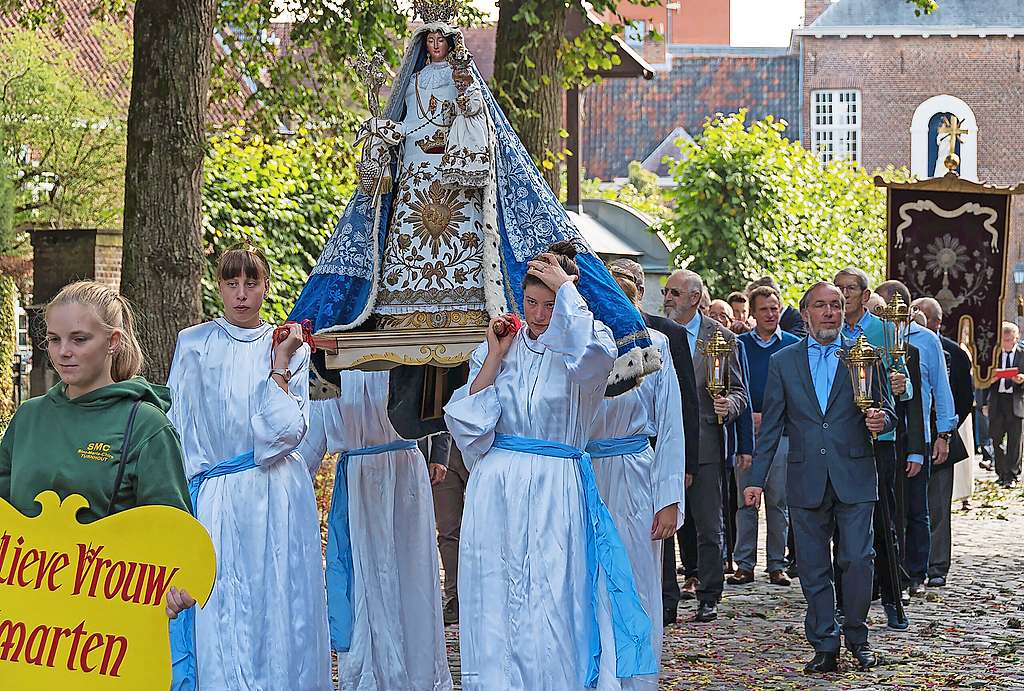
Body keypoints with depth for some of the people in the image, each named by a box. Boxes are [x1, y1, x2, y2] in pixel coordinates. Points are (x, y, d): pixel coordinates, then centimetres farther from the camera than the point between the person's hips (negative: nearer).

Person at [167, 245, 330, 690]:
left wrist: (280, 363, -9)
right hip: (217, 498, 0)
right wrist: (191, 489, 0)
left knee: (281, 611, 0)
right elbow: (179, 429, 7)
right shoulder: (194, 344, 4)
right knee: (222, 616, -4)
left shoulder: (291, 348, 6)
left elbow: (287, 432, -6)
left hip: (278, 497, 1)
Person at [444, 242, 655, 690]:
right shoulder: (498, 347, 9)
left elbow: (597, 354, -27)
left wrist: (565, 288, -16)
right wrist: (496, 355, -3)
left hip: (555, 490, -3)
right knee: (494, 598, 2)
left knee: (551, 601, -6)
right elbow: (468, 419, 2)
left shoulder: (579, 348, 0)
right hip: (497, 486, 3)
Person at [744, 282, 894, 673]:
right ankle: (825, 647, 12)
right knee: (814, 569, 4)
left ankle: (857, 637, 12)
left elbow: (886, 411, 9)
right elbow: (771, 426, 9)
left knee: (858, 560, -7)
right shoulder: (782, 362, 9)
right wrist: (757, 479, 4)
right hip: (806, 482, 1)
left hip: (854, 478, -1)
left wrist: (880, 420, -16)